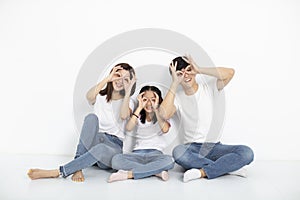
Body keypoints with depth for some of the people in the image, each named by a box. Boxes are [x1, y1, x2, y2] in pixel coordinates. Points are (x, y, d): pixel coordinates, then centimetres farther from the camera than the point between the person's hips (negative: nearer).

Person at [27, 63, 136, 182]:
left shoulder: (128, 102, 6)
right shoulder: (100, 96, 10)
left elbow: (124, 116, -20)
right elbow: (89, 97, -17)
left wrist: (128, 90, -23)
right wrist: (107, 79, -25)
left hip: (115, 146, -1)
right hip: (96, 140, 2)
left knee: (102, 148, -39)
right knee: (91, 117, -30)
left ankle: (58, 172, -31)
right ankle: (78, 168, -30)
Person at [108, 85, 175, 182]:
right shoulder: (139, 116, 13)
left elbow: (165, 129, -16)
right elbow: (128, 128, -10)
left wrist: (156, 109, -12)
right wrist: (139, 107, -10)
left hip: (155, 153, -1)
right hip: (138, 153, 2)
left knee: (169, 160, -36)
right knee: (116, 159, -29)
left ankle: (128, 174, -28)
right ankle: (156, 171, -25)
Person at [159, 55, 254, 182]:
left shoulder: (210, 87, 4)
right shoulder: (177, 97, 4)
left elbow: (230, 73, -16)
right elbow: (164, 114, -18)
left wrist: (199, 70, -17)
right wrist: (174, 84, -15)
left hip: (215, 147, 0)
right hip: (192, 148, 0)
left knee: (247, 153, -24)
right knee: (178, 152, -35)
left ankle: (202, 172, -22)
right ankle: (228, 167, -20)